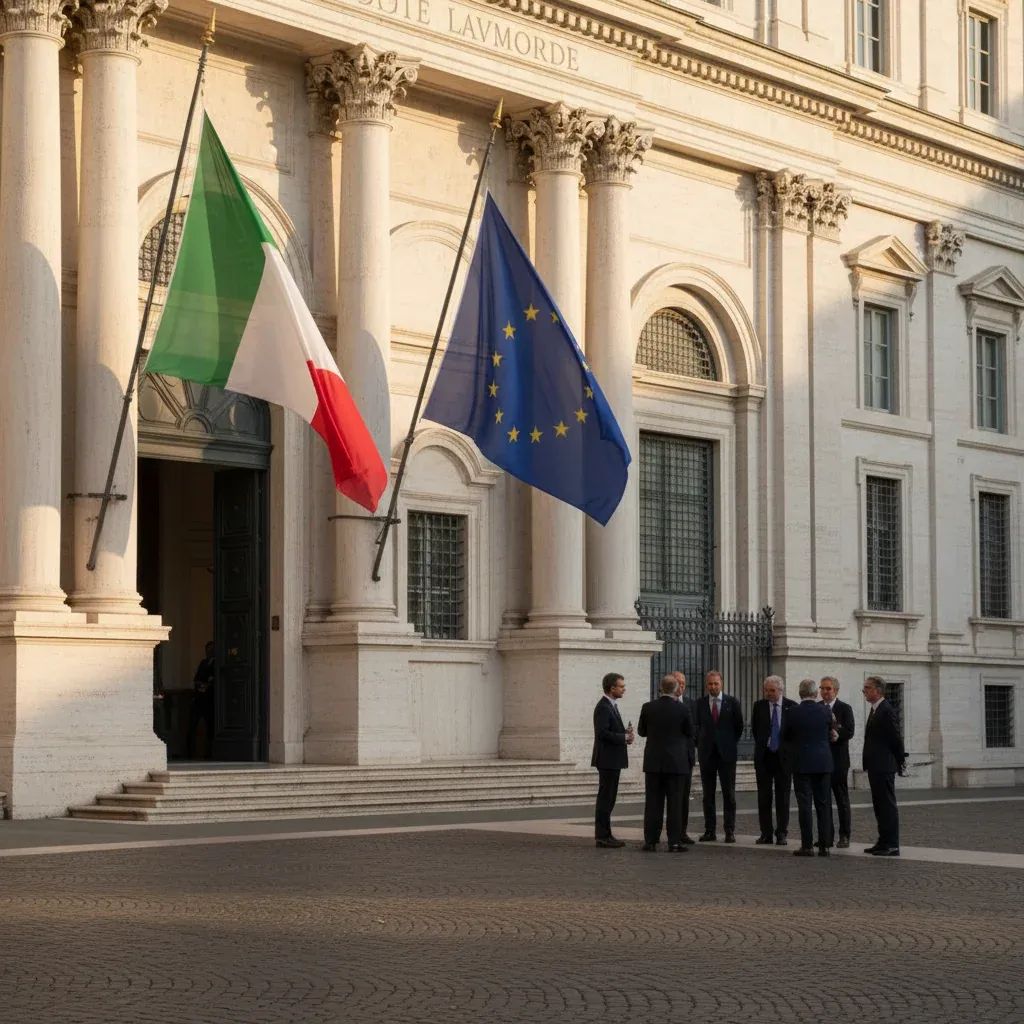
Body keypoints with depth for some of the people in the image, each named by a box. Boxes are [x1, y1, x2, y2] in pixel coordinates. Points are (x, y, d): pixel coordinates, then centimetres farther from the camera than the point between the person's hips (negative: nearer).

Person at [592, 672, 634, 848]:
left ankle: (604, 835, 17)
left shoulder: (612, 706, 16)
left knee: (608, 798, 12)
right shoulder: (603, 707, -16)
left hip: (613, 759, 10)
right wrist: (625, 737, -17)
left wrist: (626, 733, 5)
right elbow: (602, 733, -24)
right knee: (605, 798, -7)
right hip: (607, 759, -10)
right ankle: (602, 836, -5)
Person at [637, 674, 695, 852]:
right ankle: (674, 842, 1)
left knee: (653, 803, 6)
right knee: (675, 803, 2)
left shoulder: (648, 708, -5)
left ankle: (650, 842, 6)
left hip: (653, 762, 2)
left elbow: (642, 731, 6)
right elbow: (690, 733, 2)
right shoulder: (682, 709, -10)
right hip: (676, 762, -2)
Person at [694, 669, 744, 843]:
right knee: (708, 794, 4)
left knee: (729, 794, -1)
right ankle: (709, 831, 8)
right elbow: (697, 727, 13)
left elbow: (739, 726, 9)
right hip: (707, 754, 2)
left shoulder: (732, 703, 1)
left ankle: (730, 831, 2)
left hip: (726, 754, -2)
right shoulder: (700, 704, 5)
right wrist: (700, 745, 7)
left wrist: (731, 743, 8)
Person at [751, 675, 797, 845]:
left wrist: (790, 750, 0)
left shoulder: (792, 707, -2)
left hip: (783, 756, -2)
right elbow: (755, 729, 10)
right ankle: (766, 833, 9)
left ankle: (782, 833, 6)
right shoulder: (759, 706, 3)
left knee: (783, 796, 1)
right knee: (764, 796, 4)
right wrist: (762, 746, 8)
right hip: (764, 755, 2)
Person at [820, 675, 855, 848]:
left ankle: (844, 836, 6)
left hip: (838, 759, -4)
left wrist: (838, 736, -28)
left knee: (842, 799, 2)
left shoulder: (844, 708, 0)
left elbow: (849, 731, -11)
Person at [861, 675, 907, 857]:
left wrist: (900, 760, -6)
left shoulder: (887, 711, -15)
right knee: (880, 805, 14)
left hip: (884, 767, -10)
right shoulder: (875, 710, 15)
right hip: (875, 767, 10)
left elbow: (896, 738, -15)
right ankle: (884, 842, 20)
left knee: (888, 805, -6)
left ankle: (892, 846, -4)